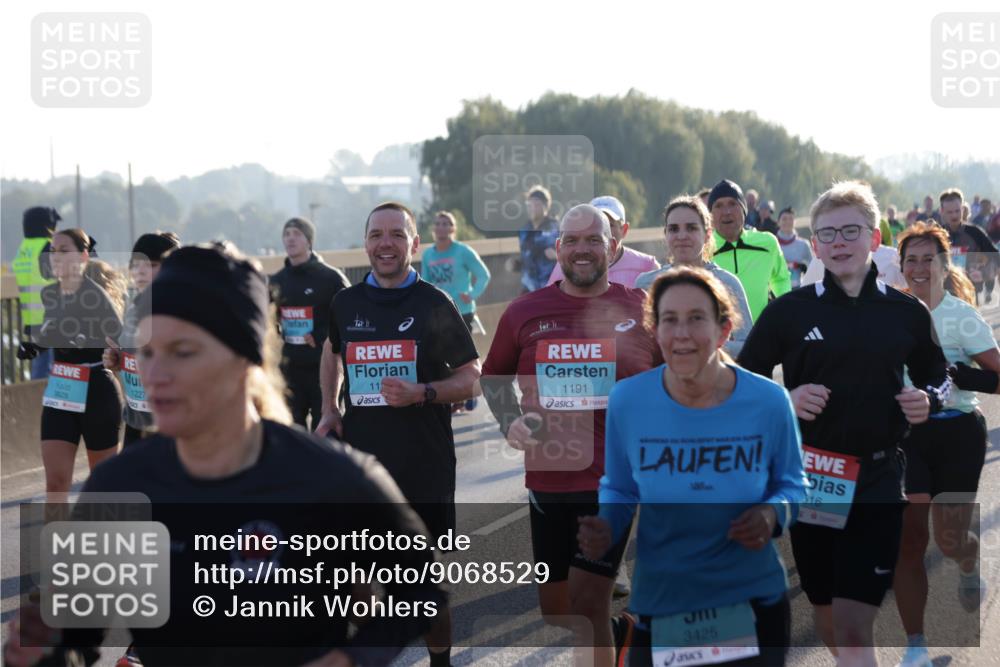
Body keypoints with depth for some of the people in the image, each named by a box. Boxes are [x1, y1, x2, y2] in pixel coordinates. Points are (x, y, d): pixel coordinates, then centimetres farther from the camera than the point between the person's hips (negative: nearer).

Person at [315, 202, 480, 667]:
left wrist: (422, 393, -19)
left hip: (425, 466, -3)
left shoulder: (434, 305, -3)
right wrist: (329, 409, 13)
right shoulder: (346, 303, 7)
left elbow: (472, 379, -2)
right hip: (361, 463, 3)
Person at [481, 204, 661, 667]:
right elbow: (493, 377, 16)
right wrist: (510, 422, -1)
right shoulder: (524, 312, 2)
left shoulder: (642, 311, -2)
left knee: (587, 605, -8)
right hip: (547, 479, 4)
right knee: (554, 612, 14)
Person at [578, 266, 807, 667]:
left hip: (755, 603, 0)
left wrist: (773, 515, -17)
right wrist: (604, 530, -16)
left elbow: (792, 484, 4)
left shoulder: (768, 402, -11)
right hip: (660, 606, 0)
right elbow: (618, 490, 5)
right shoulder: (627, 401, -11)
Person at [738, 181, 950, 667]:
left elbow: (937, 377, 17)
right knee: (828, 620, 13)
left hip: (878, 483, -1)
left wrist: (928, 400, -5)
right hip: (810, 480, 1)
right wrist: (783, 400, -13)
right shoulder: (789, 311, -1)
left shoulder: (907, 313, 2)